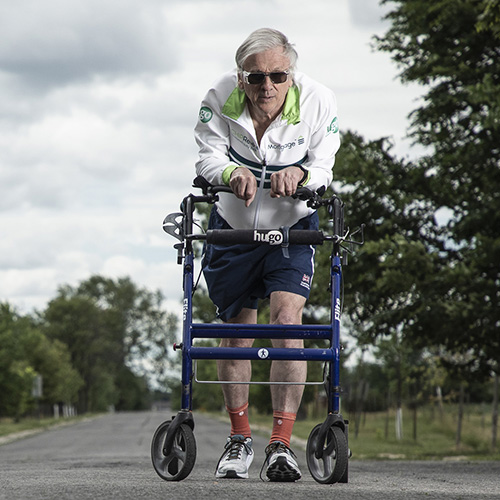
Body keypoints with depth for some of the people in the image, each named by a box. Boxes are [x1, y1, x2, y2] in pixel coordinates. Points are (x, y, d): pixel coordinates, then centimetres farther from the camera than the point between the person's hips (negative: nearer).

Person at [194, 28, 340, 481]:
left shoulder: (318, 101, -19)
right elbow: (208, 156, -17)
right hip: (233, 224, 1)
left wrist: (300, 175, -37)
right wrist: (231, 173, -39)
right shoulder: (220, 98, -18)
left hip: (292, 226, -1)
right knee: (236, 330, 6)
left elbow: (323, 167, -15)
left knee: (287, 319, -19)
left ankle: (282, 444, -18)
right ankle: (239, 438, 23)